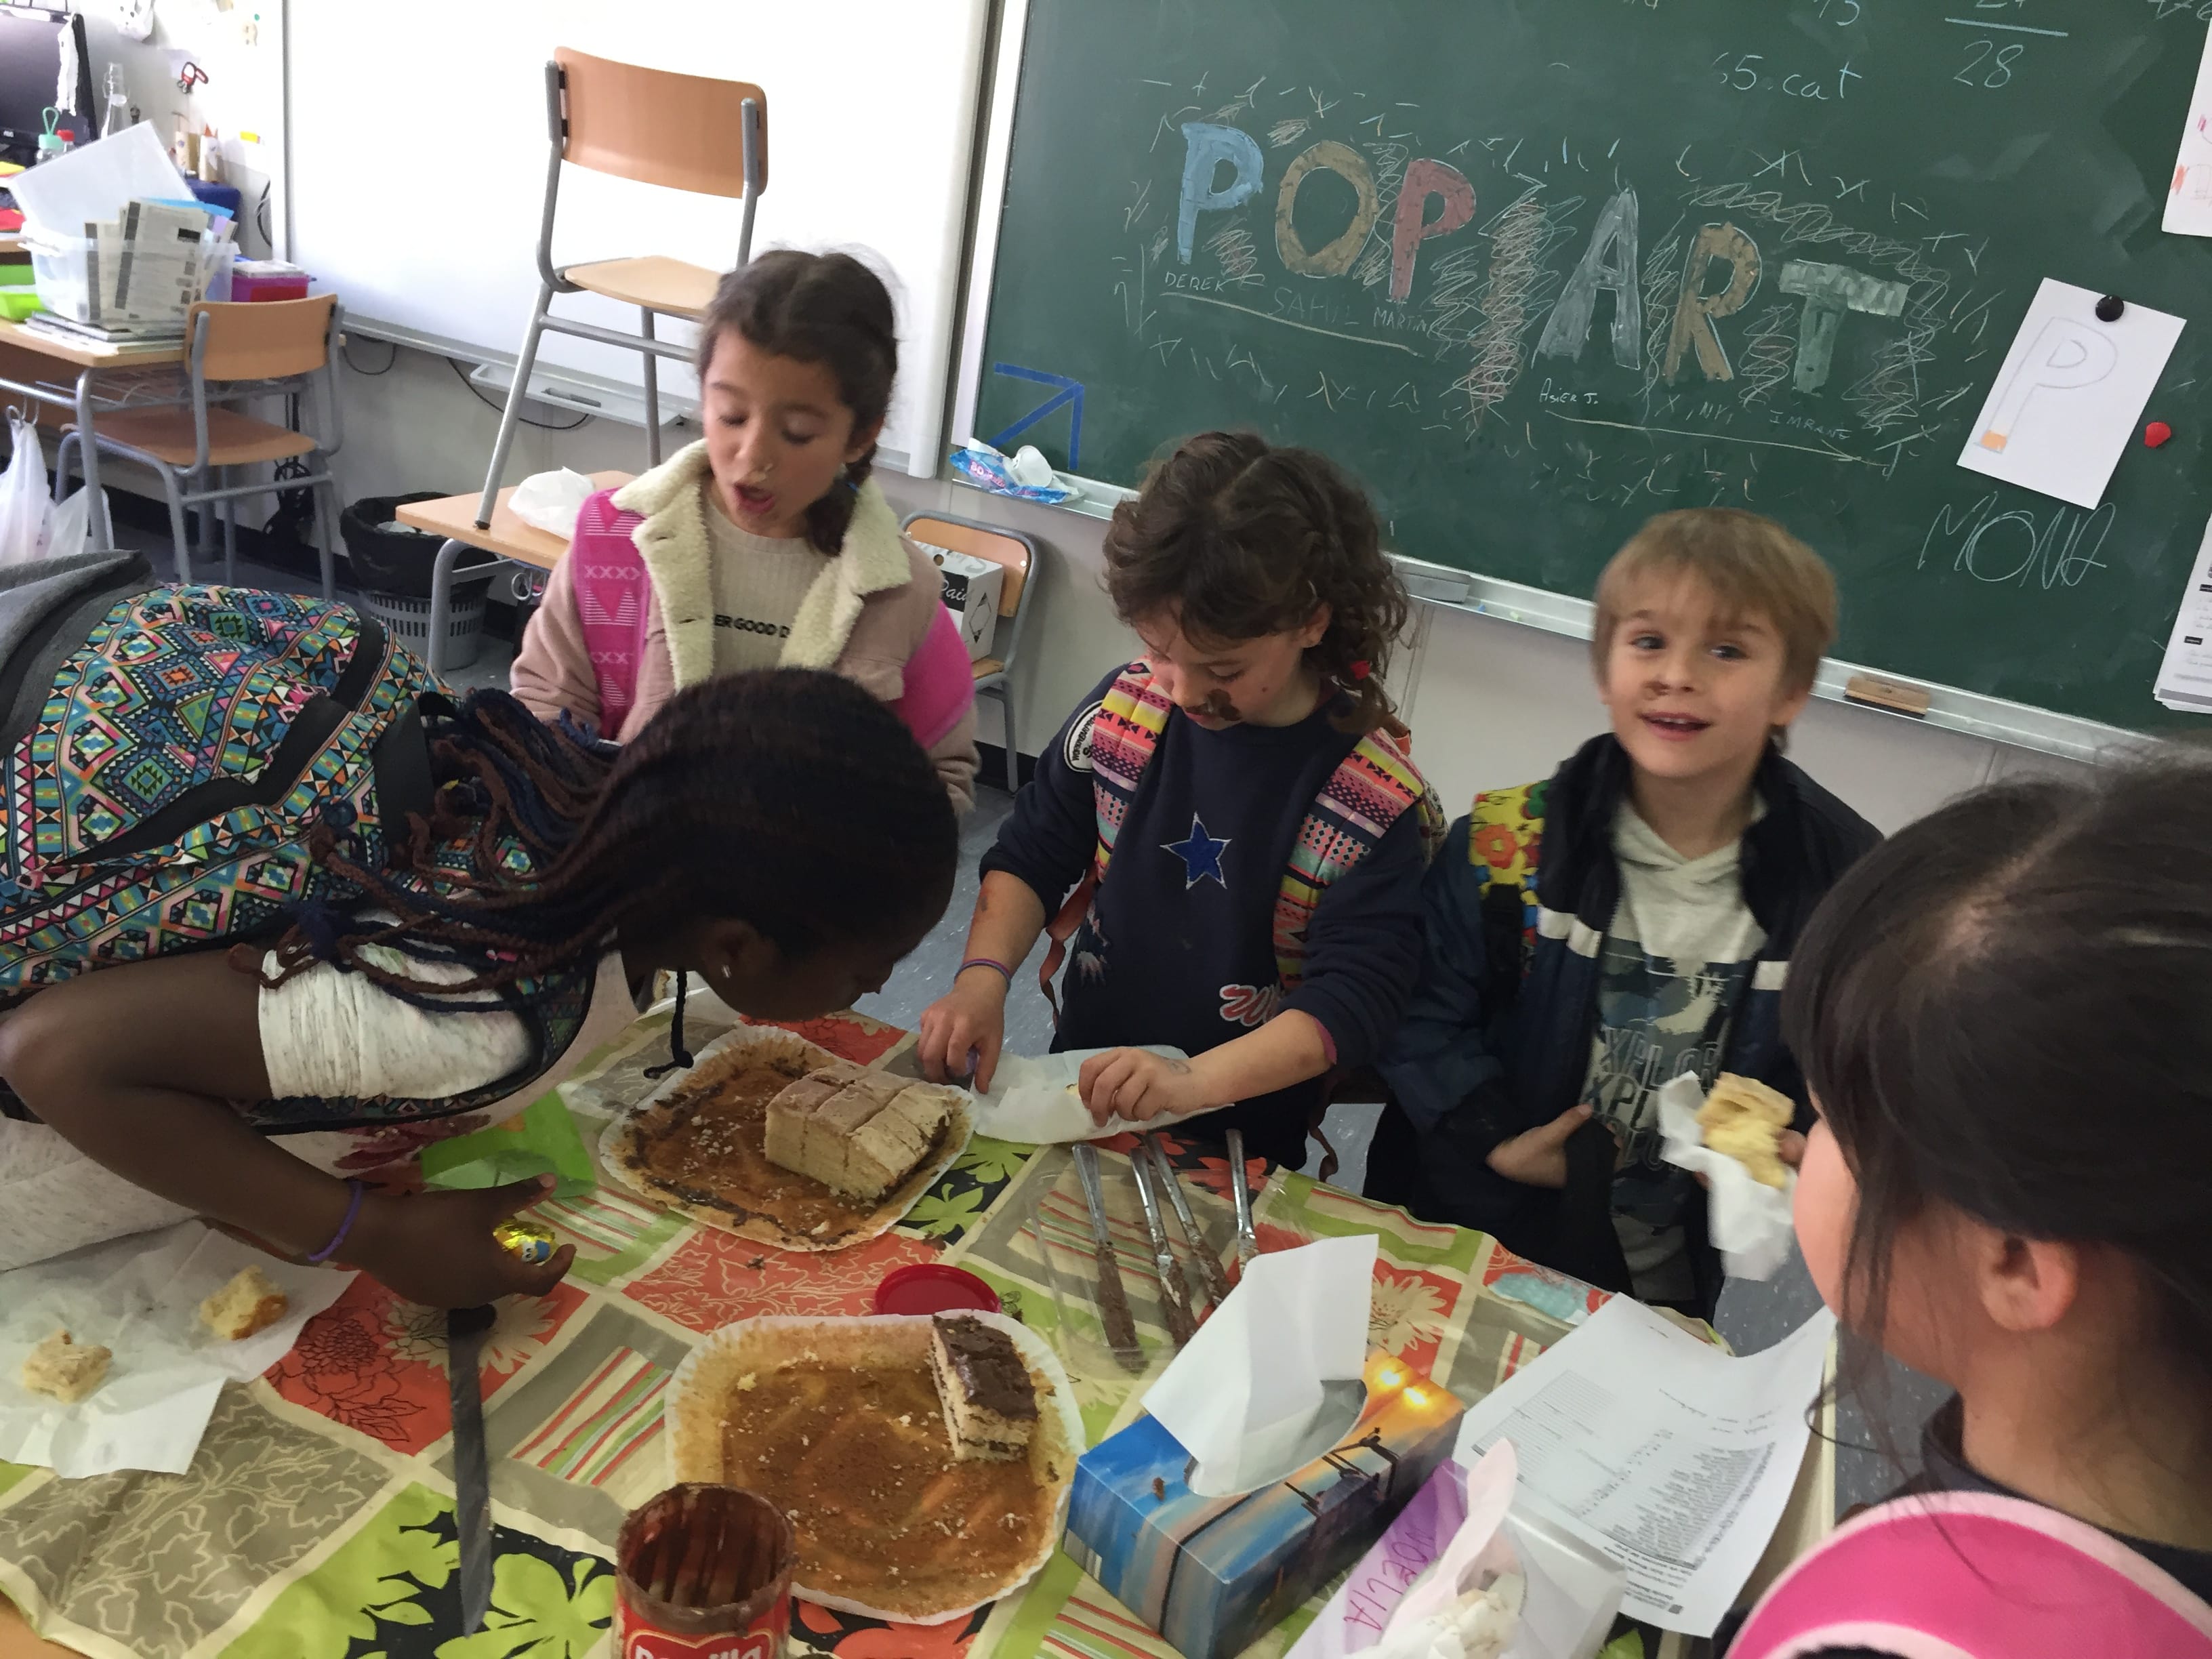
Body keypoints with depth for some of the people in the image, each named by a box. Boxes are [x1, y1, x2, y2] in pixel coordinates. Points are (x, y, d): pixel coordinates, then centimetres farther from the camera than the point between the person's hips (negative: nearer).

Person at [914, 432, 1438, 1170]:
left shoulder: (1375, 800, -14)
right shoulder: (1125, 707, -3)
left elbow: (1355, 996, -18)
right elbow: (1032, 857, 5)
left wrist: (1197, 1082, -31)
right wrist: (983, 976, -13)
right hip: (1077, 1087, 1)